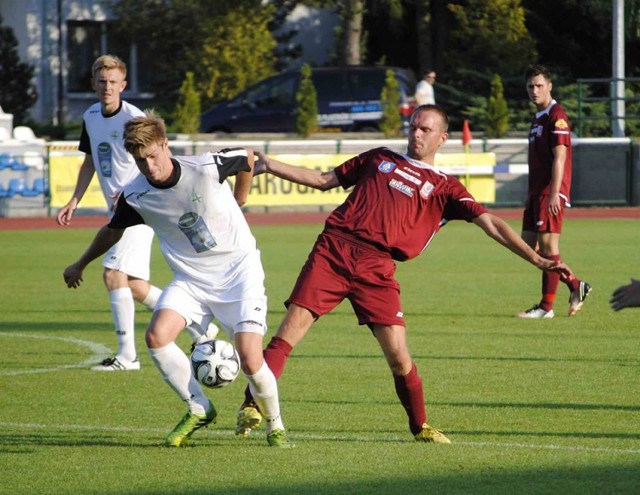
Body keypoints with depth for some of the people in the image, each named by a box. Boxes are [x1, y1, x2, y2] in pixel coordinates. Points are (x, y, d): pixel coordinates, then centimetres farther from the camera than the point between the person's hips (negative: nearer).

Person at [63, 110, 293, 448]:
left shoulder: (207, 167, -19)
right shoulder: (135, 196, -9)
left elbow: (247, 158, 3)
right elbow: (113, 230, 13)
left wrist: (238, 201, 16)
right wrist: (80, 266, 25)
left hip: (239, 270, -3)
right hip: (191, 278, 3)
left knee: (250, 360, -18)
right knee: (157, 336, -22)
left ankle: (275, 426, 10)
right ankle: (198, 409, 0)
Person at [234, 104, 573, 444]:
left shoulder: (444, 188, 16)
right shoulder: (380, 158, 24)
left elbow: (491, 224, 8)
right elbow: (324, 180, 29)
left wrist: (536, 259, -1)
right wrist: (271, 166, 22)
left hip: (376, 266, -1)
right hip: (333, 249, 1)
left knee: (398, 354, -8)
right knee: (289, 332, -11)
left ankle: (420, 428, 15)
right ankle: (251, 408, -7)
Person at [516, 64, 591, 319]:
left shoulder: (556, 116, -11)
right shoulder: (537, 117, 18)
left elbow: (559, 157, -17)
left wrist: (554, 193, -22)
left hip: (551, 192, -10)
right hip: (537, 192, 10)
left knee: (548, 245, -7)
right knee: (528, 244, 8)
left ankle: (546, 307, -4)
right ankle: (575, 285, 15)